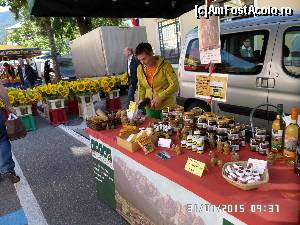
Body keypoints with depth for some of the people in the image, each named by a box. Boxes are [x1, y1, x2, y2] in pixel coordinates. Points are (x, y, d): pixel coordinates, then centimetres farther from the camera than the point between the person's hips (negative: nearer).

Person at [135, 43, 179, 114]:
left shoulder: (165, 65, -11)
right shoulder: (140, 68, 3)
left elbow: (175, 85, -14)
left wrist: (160, 97, -21)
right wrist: (141, 99, 1)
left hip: (166, 107, -4)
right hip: (149, 108, 4)